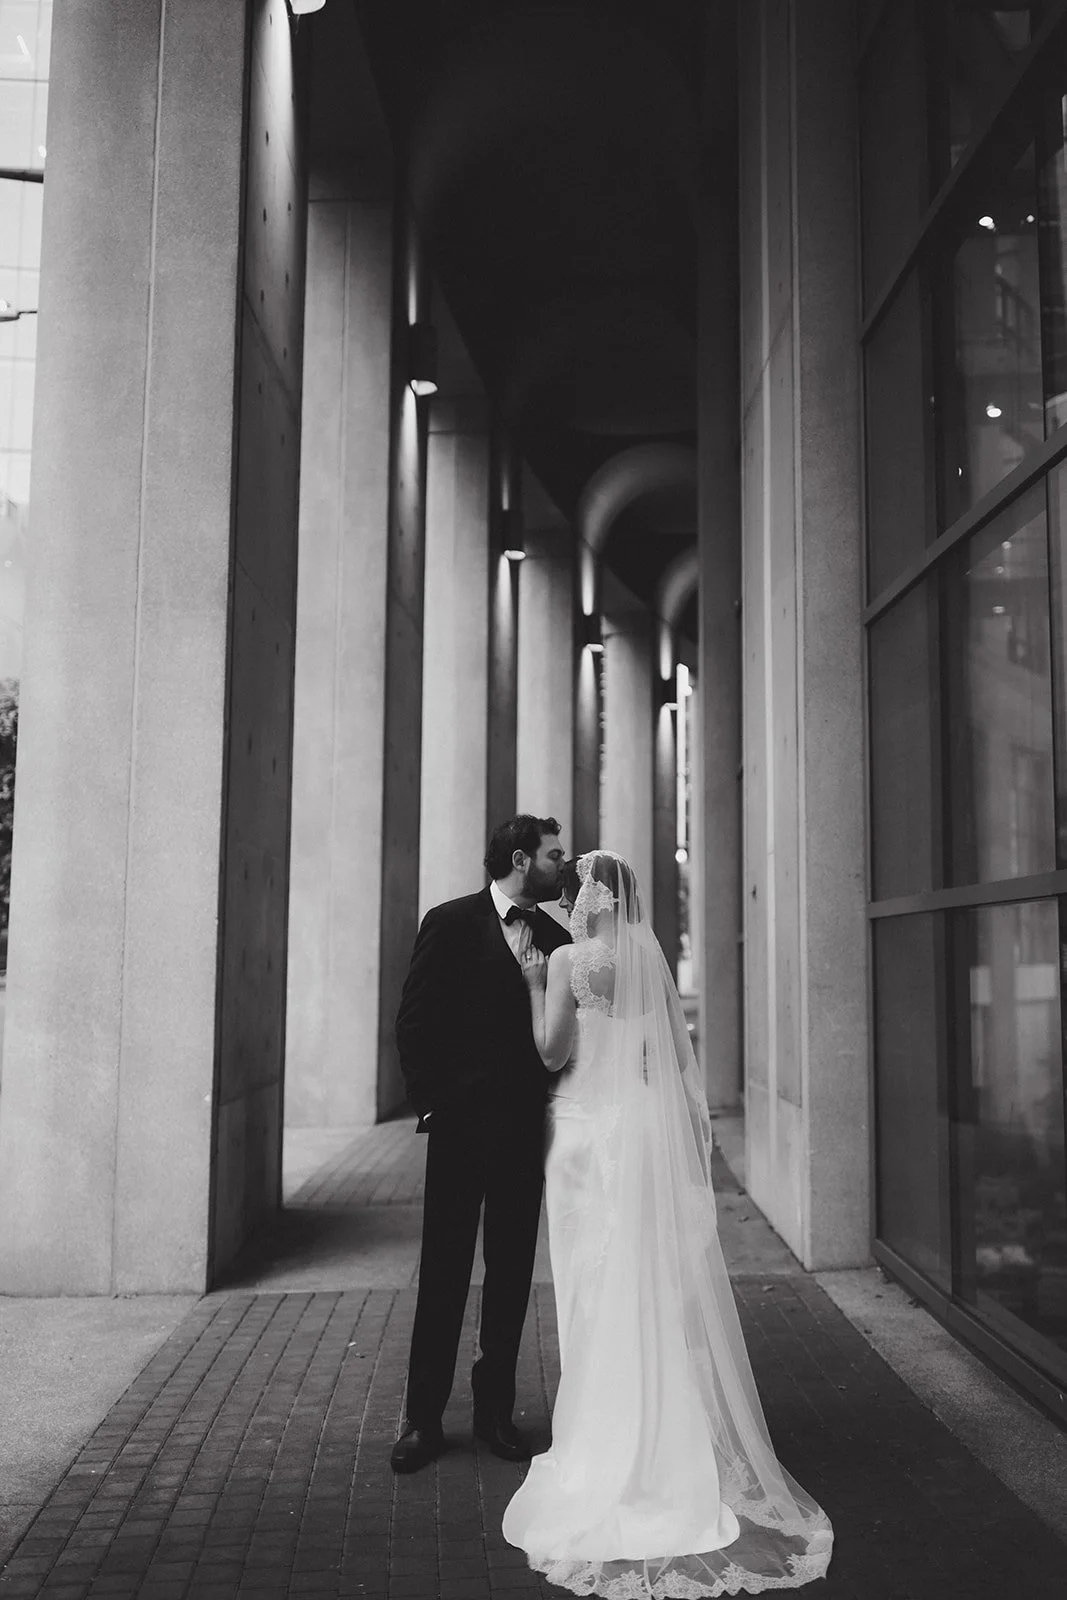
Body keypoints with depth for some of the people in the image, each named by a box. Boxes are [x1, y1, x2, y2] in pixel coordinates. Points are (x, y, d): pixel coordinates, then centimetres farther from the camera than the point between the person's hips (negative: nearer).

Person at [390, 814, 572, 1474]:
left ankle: (496, 1411, 23)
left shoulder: (556, 938, 8)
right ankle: (424, 1420, 15)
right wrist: (430, 1102, -9)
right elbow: (414, 1022, -4)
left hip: (526, 1126, 4)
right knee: (444, 1272, 4)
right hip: (461, 1123, -4)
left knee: (512, 1273, 10)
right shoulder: (451, 924, -3)